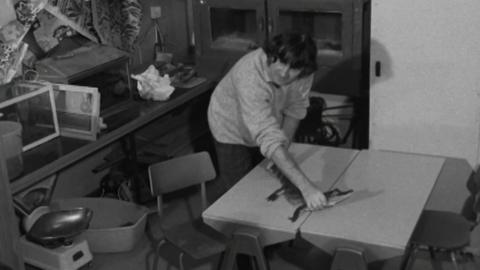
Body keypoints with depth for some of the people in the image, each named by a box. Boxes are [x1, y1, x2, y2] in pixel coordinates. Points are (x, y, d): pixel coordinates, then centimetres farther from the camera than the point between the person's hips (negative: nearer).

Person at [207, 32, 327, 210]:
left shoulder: (303, 74, -27)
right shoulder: (250, 77, -44)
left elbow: (295, 109, -8)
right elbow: (268, 139, -51)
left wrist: (284, 147, -17)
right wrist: (305, 186, -58)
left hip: (268, 125, 5)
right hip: (232, 130, -5)